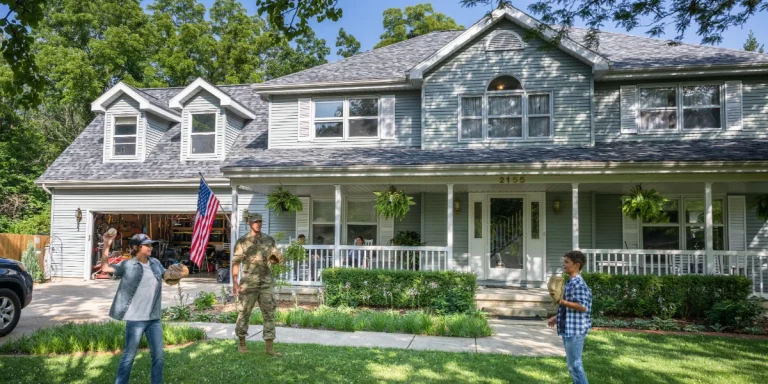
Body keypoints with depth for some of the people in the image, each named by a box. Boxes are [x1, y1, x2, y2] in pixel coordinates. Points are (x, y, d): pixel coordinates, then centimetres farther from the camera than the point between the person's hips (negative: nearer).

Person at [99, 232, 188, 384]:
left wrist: (176, 275, 0)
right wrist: (107, 246, -22)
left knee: (158, 355, 12)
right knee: (129, 356, 6)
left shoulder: (155, 263, 7)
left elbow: (166, 276, 22)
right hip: (135, 319, -5)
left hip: (154, 318, 5)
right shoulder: (128, 265, -7)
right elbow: (105, 268, -15)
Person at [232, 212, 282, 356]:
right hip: (248, 283, -3)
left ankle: (270, 347, 4)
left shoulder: (269, 240, 8)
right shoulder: (242, 241, -2)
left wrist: (274, 259, -11)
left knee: (269, 313, 0)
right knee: (244, 312, 6)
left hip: (266, 282, 3)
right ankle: (242, 343, 24)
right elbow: (235, 262, -5)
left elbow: (278, 258, 13)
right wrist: (234, 281, -12)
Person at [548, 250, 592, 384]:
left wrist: (563, 301, -28)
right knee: (573, 364, 17)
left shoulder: (578, 283, -18)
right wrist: (557, 317, 18)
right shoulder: (571, 282, 14)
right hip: (569, 329, 10)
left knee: (575, 364, -3)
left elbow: (583, 307, -25)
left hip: (575, 330, -10)